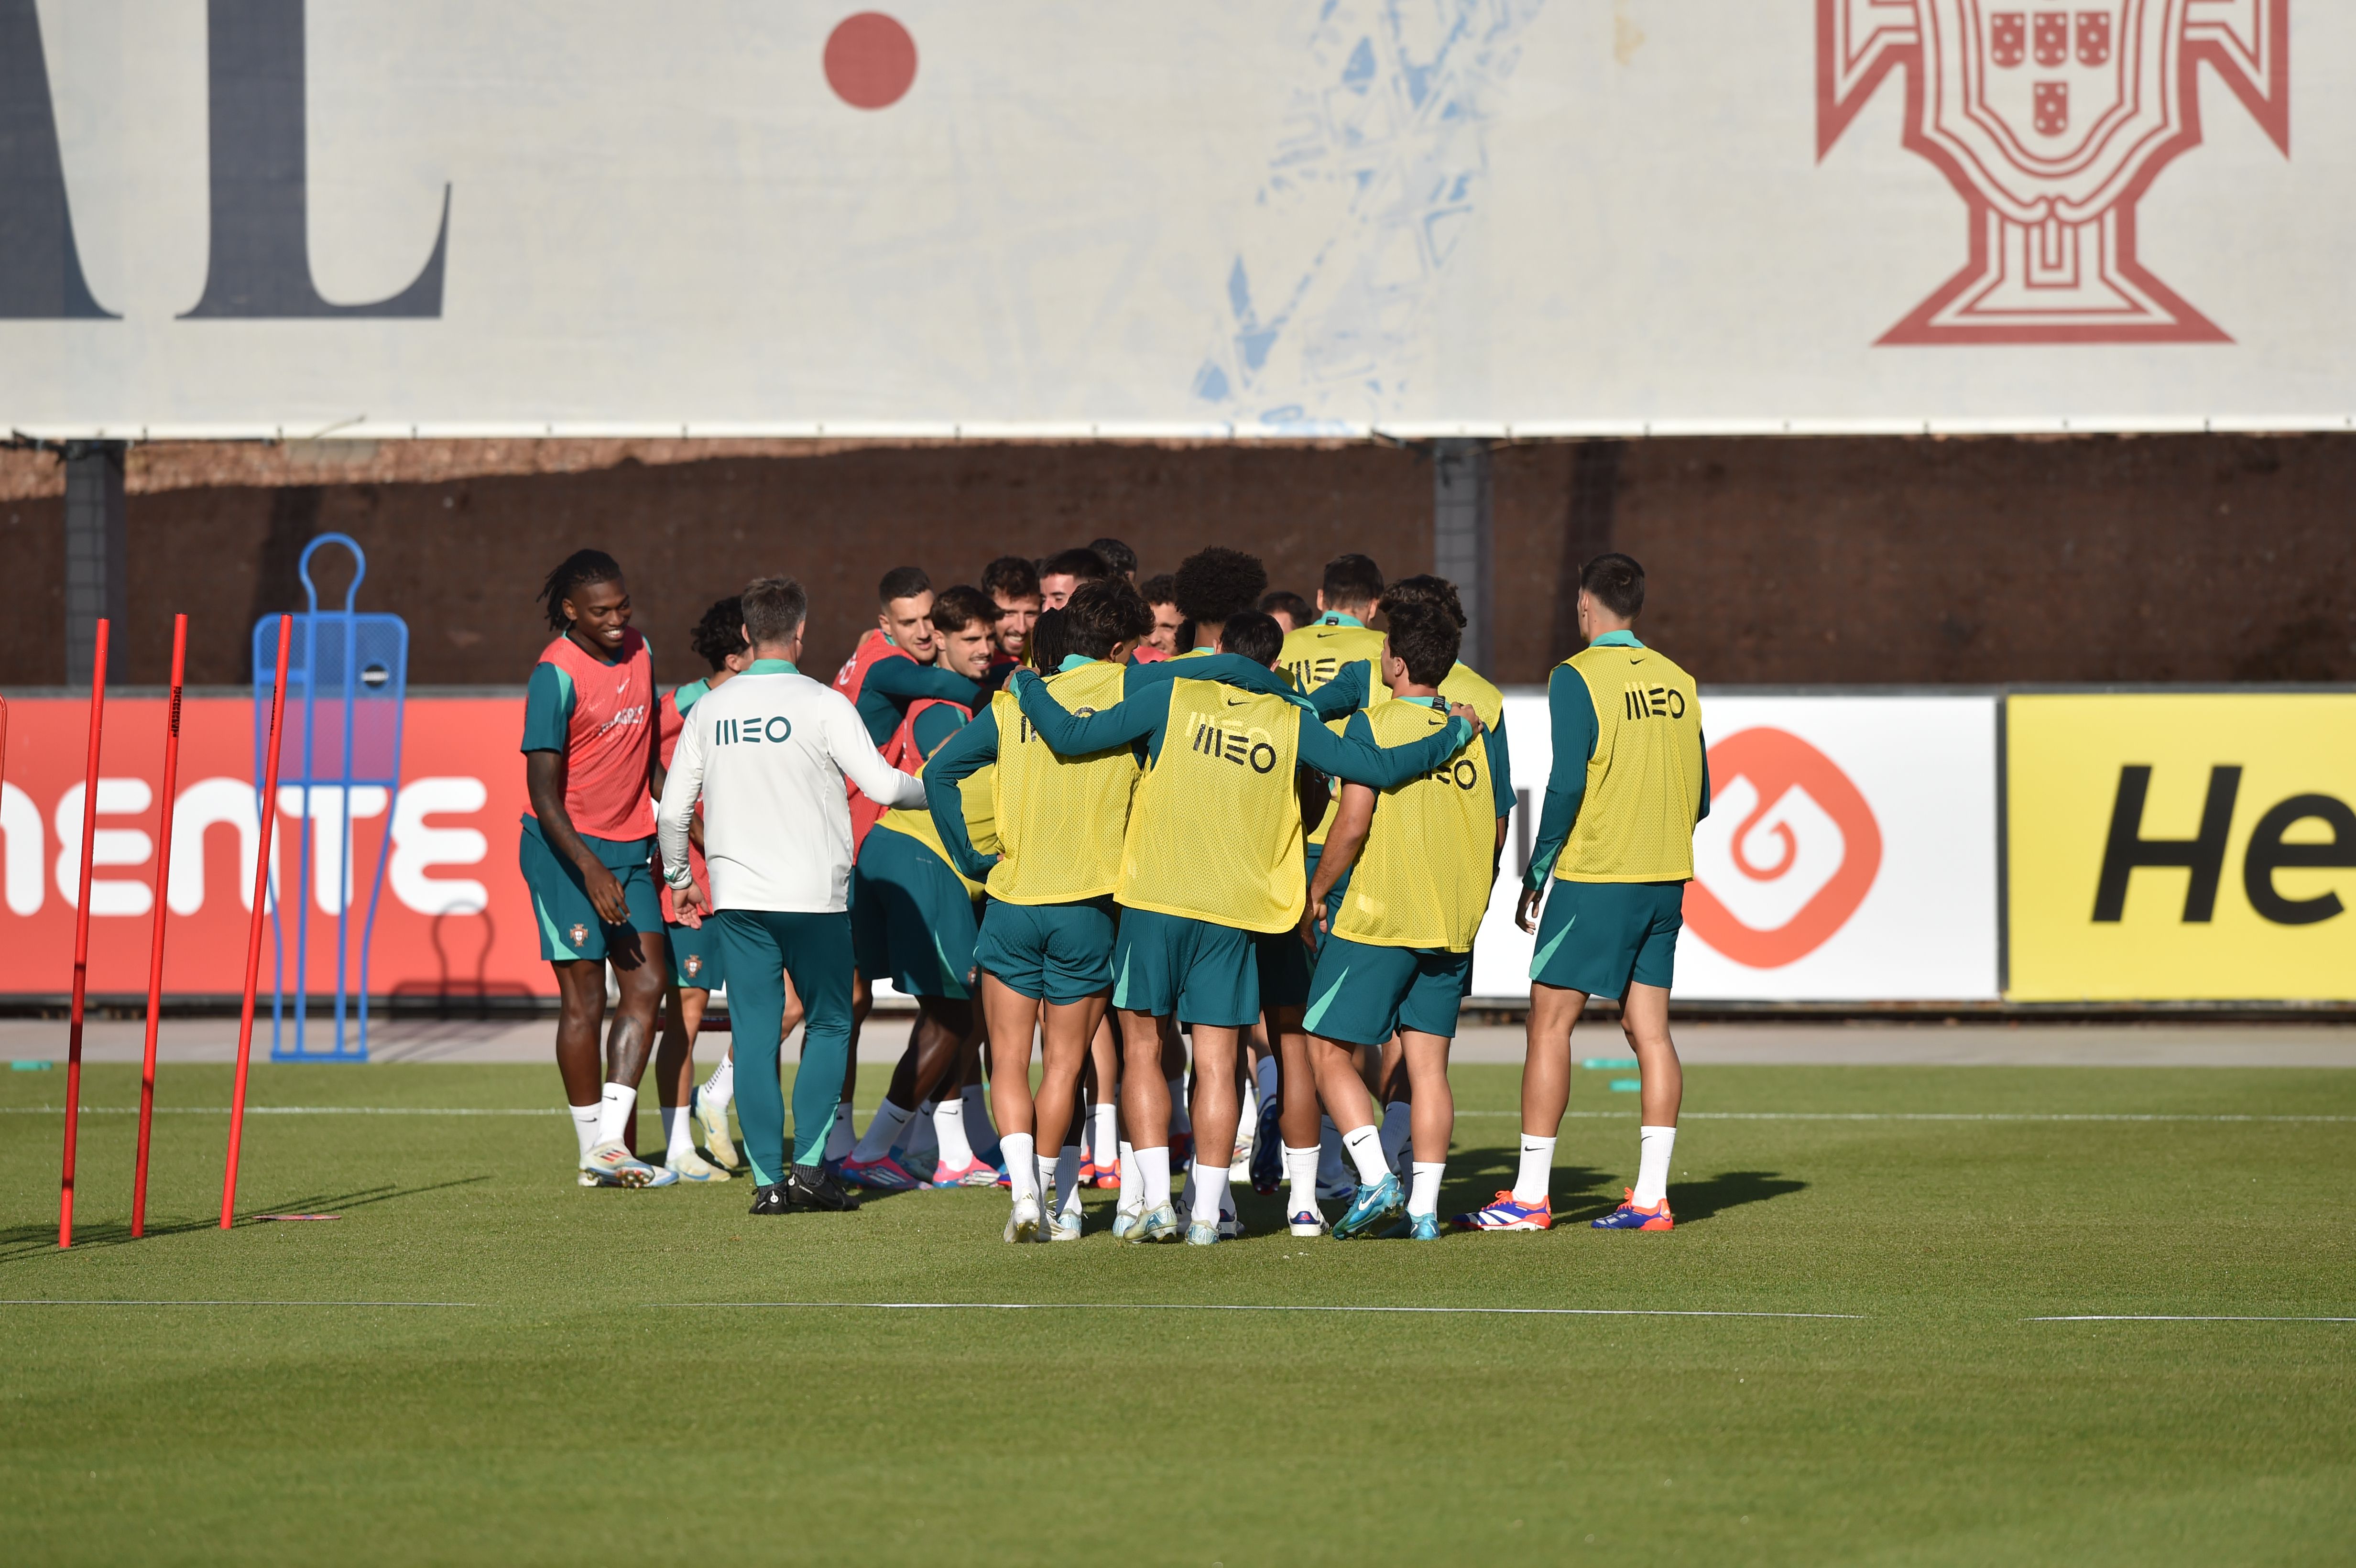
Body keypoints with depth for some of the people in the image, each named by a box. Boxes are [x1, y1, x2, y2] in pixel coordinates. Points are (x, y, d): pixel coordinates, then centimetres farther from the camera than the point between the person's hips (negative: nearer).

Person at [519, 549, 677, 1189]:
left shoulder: (639, 652, 6)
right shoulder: (557, 675, -17)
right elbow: (544, 793, -20)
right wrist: (591, 869, -27)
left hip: (629, 847, 7)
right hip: (566, 848, -7)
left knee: (647, 983, -3)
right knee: (584, 996, -4)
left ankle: (613, 1141, -3)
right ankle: (595, 1153, 4)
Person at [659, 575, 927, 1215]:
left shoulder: (709, 711, 5)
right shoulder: (822, 705, -8)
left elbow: (673, 809, 8)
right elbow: (881, 785, -10)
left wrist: (678, 877, 24)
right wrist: (935, 790, 10)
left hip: (738, 896, 3)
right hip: (815, 895, -3)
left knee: (756, 1035, 5)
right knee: (829, 1025, 11)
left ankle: (767, 1178, 0)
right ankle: (809, 1164, 0)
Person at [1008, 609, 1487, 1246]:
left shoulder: (1173, 697, 0)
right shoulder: (1289, 722, 4)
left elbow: (1072, 736, -1)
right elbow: (1378, 768, 4)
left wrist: (1025, 687, 17)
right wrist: (1455, 734, 19)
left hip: (1154, 902, -1)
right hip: (1234, 909, 1)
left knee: (1144, 1051, 7)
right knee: (1217, 1063, 5)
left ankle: (1157, 1202, -2)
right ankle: (1206, 1213, 2)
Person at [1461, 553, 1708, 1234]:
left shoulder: (1578, 677, -8)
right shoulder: (1677, 680, 10)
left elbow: (1567, 784, -14)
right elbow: (1700, 793, 12)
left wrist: (1536, 877, -6)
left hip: (1593, 874, -6)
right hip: (1665, 878, 6)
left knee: (1550, 1024, -1)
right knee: (1649, 1030, 7)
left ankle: (1530, 1197, -3)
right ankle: (1651, 1197, 4)